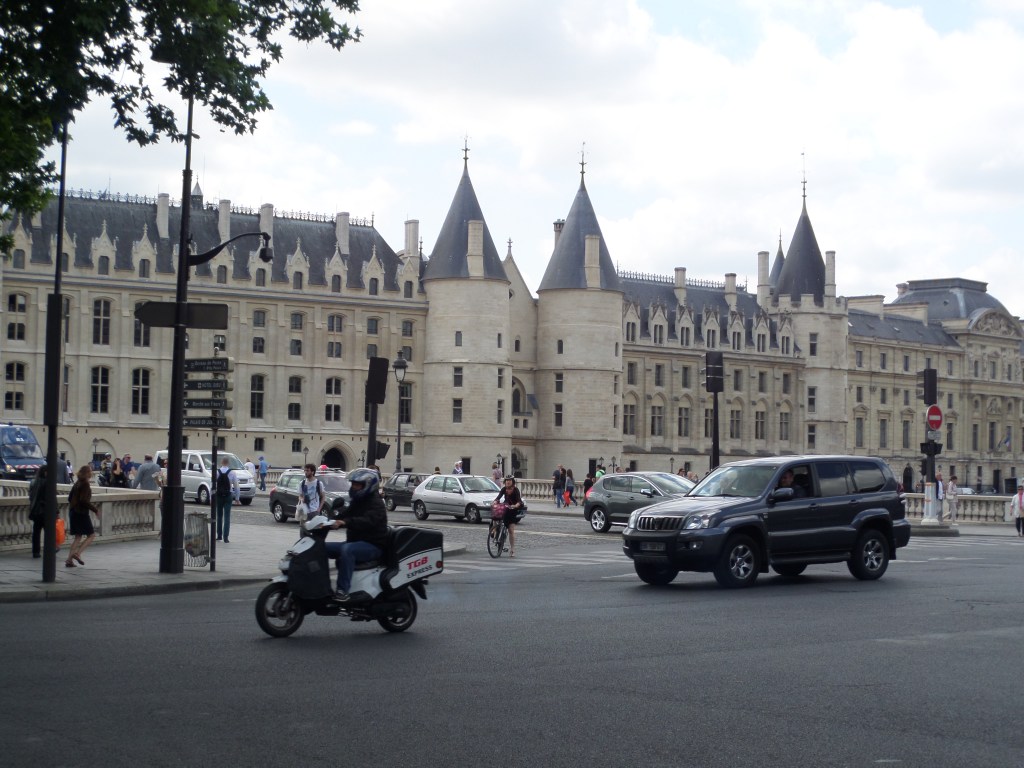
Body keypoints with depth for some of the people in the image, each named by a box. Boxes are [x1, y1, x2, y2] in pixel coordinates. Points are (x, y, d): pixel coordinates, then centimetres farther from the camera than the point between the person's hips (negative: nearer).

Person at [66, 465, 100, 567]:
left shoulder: (77, 483, 12)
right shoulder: (85, 484, -13)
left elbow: (70, 498, 16)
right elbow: (84, 500, -21)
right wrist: (95, 509, -14)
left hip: (73, 512, 8)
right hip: (82, 513, -8)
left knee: (78, 537, 12)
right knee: (91, 535, 2)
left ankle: (69, 560, 5)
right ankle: (77, 553, -10)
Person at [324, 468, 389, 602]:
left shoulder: (376, 503, -13)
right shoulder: (356, 502, 17)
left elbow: (367, 521, -32)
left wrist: (344, 522, -47)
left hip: (372, 545, -9)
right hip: (354, 542, 9)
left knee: (347, 550, -37)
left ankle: (343, 590, -40)